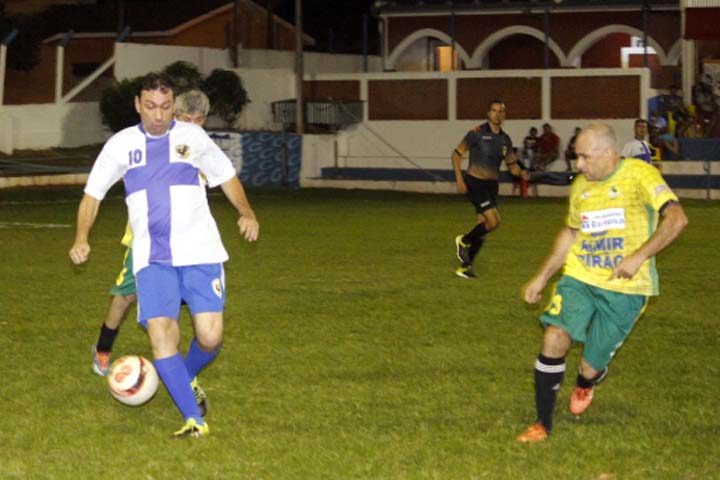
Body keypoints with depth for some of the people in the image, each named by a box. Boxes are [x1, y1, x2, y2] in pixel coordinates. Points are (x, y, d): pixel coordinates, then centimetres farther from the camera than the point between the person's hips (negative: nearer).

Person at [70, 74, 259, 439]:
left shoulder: (192, 136, 7)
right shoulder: (121, 144, 8)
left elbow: (226, 176, 18)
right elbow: (93, 193, 14)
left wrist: (246, 213, 1)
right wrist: (81, 238, -2)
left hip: (200, 251, 0)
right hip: (152, 257, 0)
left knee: (210, 338, -7)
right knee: (160, 334, -17)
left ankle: (186, 379, 27)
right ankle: (193, 421, -14)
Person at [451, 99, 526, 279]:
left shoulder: (505, 139, 8)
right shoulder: (477, 133, -10)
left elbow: (512, 165, 14)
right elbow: (457, 154, -6)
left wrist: (521, 173, -9)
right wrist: (459, 179, -14)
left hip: (491, 186, 6)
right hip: (475, 183, -6)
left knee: (483, 226, 6)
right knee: (494, 221, -19)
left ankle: (464, 267, 18)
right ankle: (464, 241, 7)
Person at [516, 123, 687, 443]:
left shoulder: (639, 175, -12)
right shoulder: (580, 186, 8)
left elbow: (676, 219, -22)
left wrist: (639, 256, -31)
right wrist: (542, 277, 19)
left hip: (624, 289, -4)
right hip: (579, 278, 4)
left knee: (591, 368, 2)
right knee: (554, 338, -20)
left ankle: (584, 386, 43)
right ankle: (543, 423, -7)